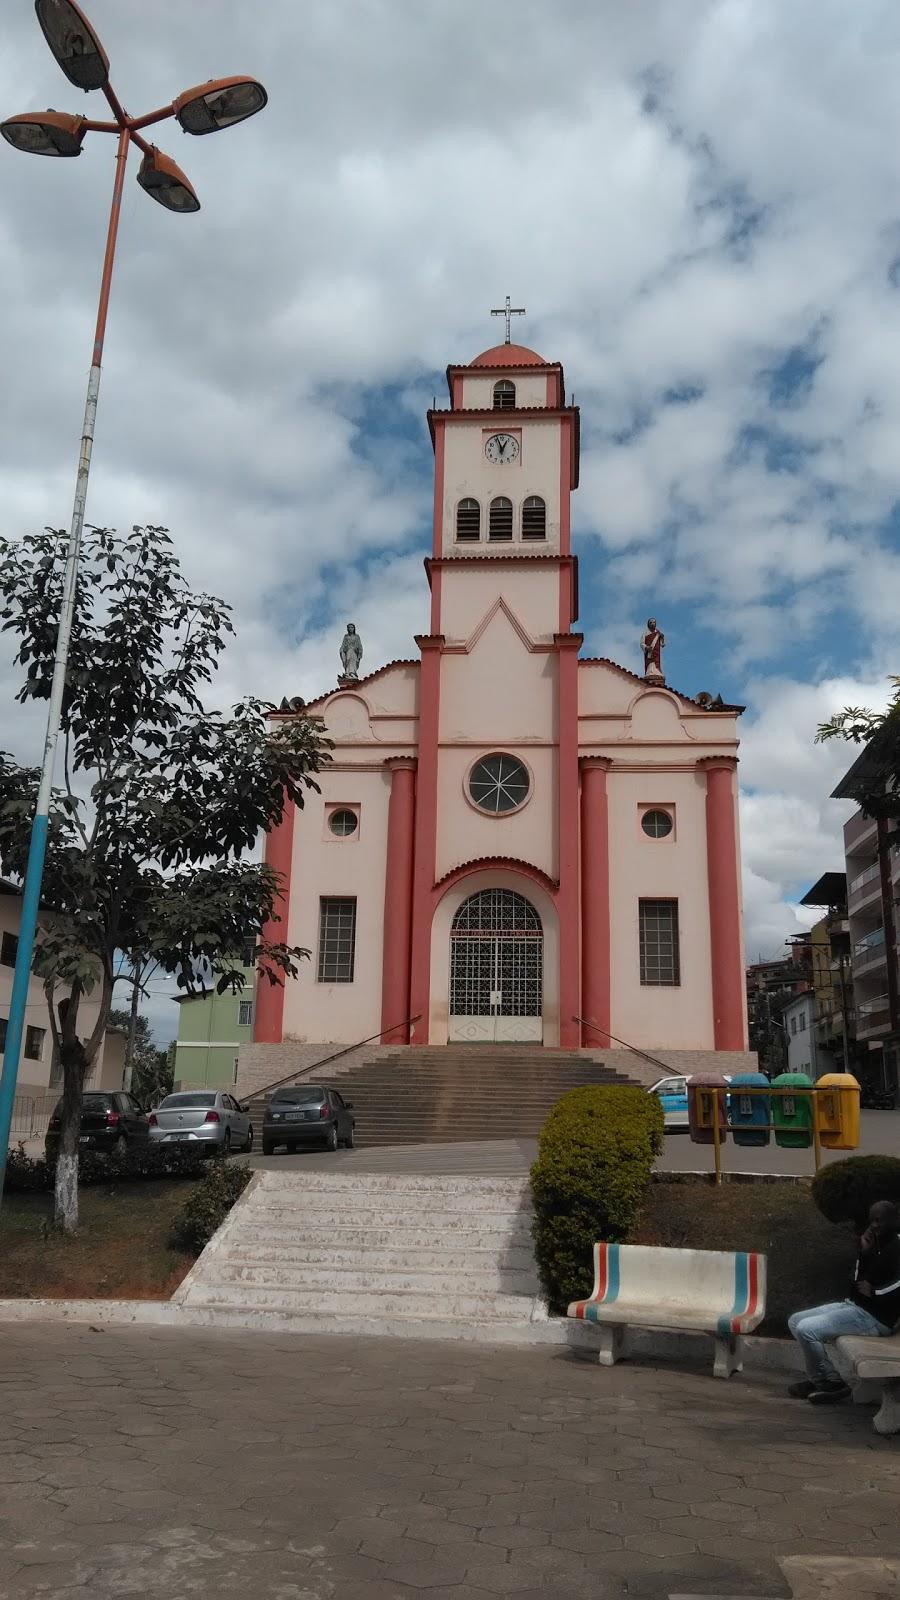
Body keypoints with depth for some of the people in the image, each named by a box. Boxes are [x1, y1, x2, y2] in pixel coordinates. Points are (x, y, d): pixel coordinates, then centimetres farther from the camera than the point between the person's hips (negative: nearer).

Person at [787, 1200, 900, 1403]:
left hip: (874, 1317, -10)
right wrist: (864, 1253, -1)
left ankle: (831, 1382, -4)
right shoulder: (878, 1245, 17)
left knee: (806, 1329, -21)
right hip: (854, 1305, 10)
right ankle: (819, 1378, 4)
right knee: (795, 1321, 9)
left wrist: (874, 1292, -16)